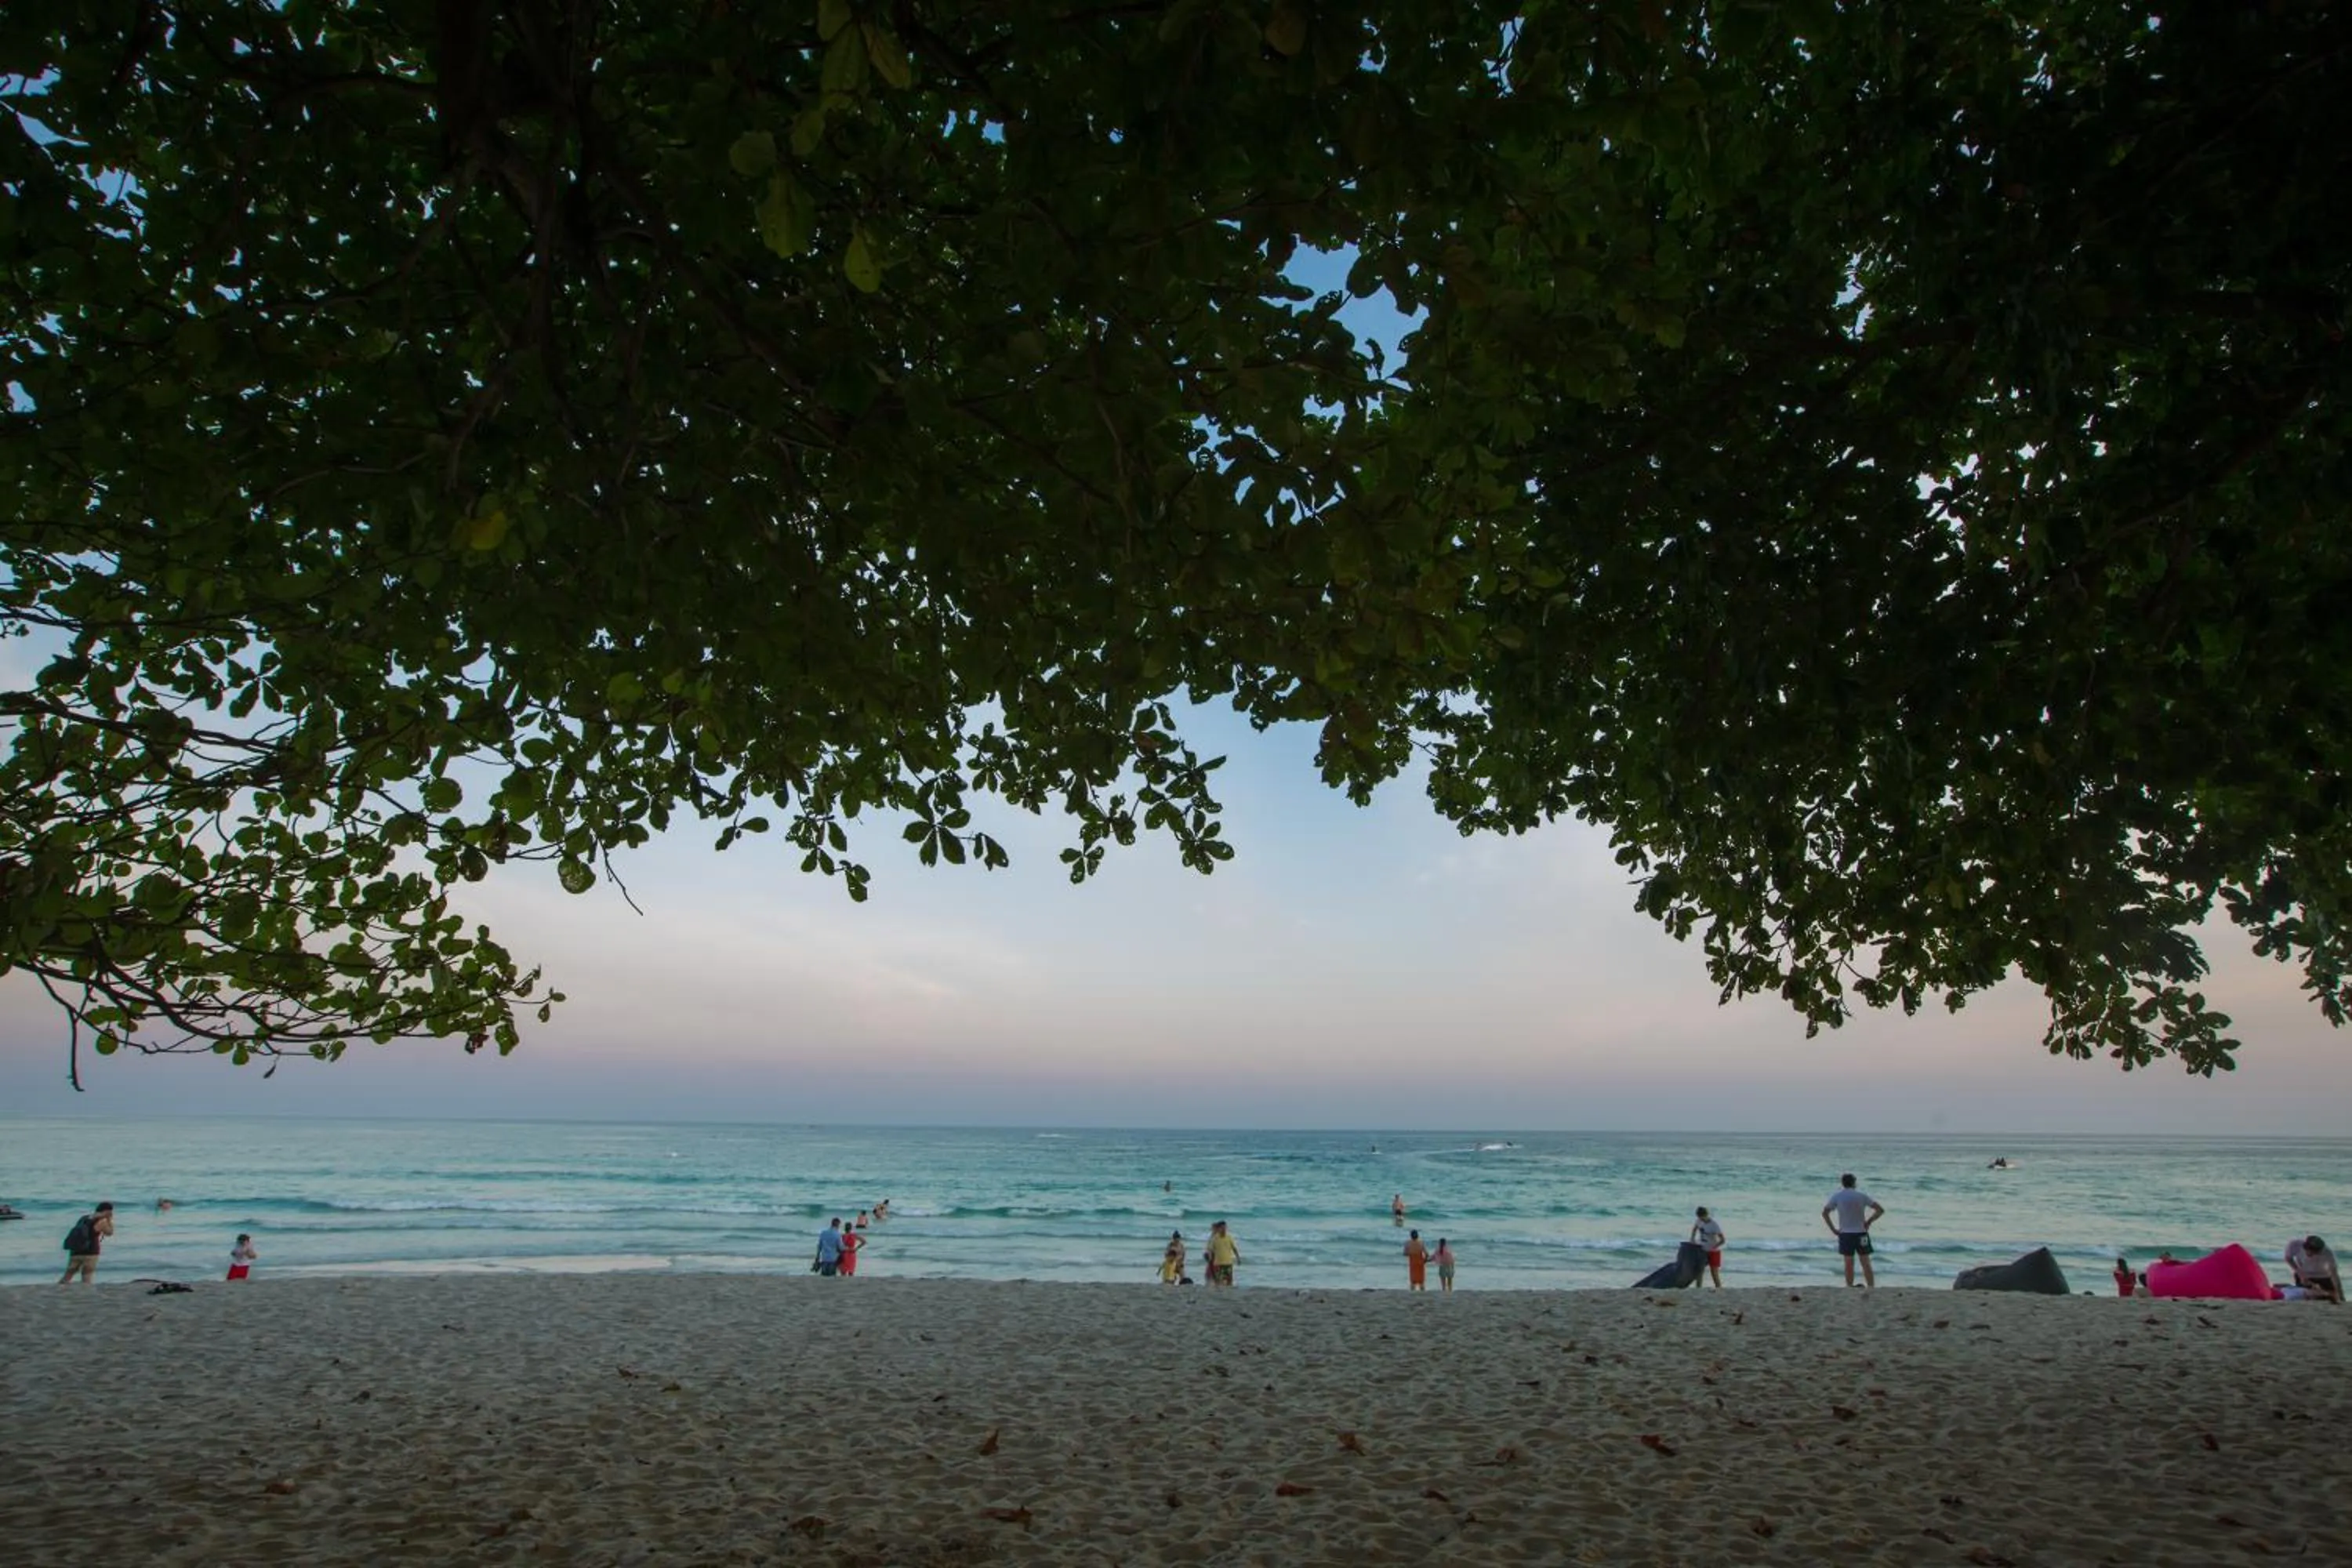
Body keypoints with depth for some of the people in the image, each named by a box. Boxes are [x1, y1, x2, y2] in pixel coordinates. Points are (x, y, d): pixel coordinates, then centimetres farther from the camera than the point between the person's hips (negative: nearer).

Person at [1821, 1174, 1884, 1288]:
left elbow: (1825, 1213, -4)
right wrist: (1868, 1222, 2)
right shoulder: (1862, 1195, 0)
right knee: (1866, 1263, 6)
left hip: (1845, 1234, 0)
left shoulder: (1836, 1196, 0)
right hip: (1861, 1234, 0)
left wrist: (1833, 1229, 1)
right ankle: (1871, 1288, 5)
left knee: (1849, 1264, 5)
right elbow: (1880, 1211, -2)